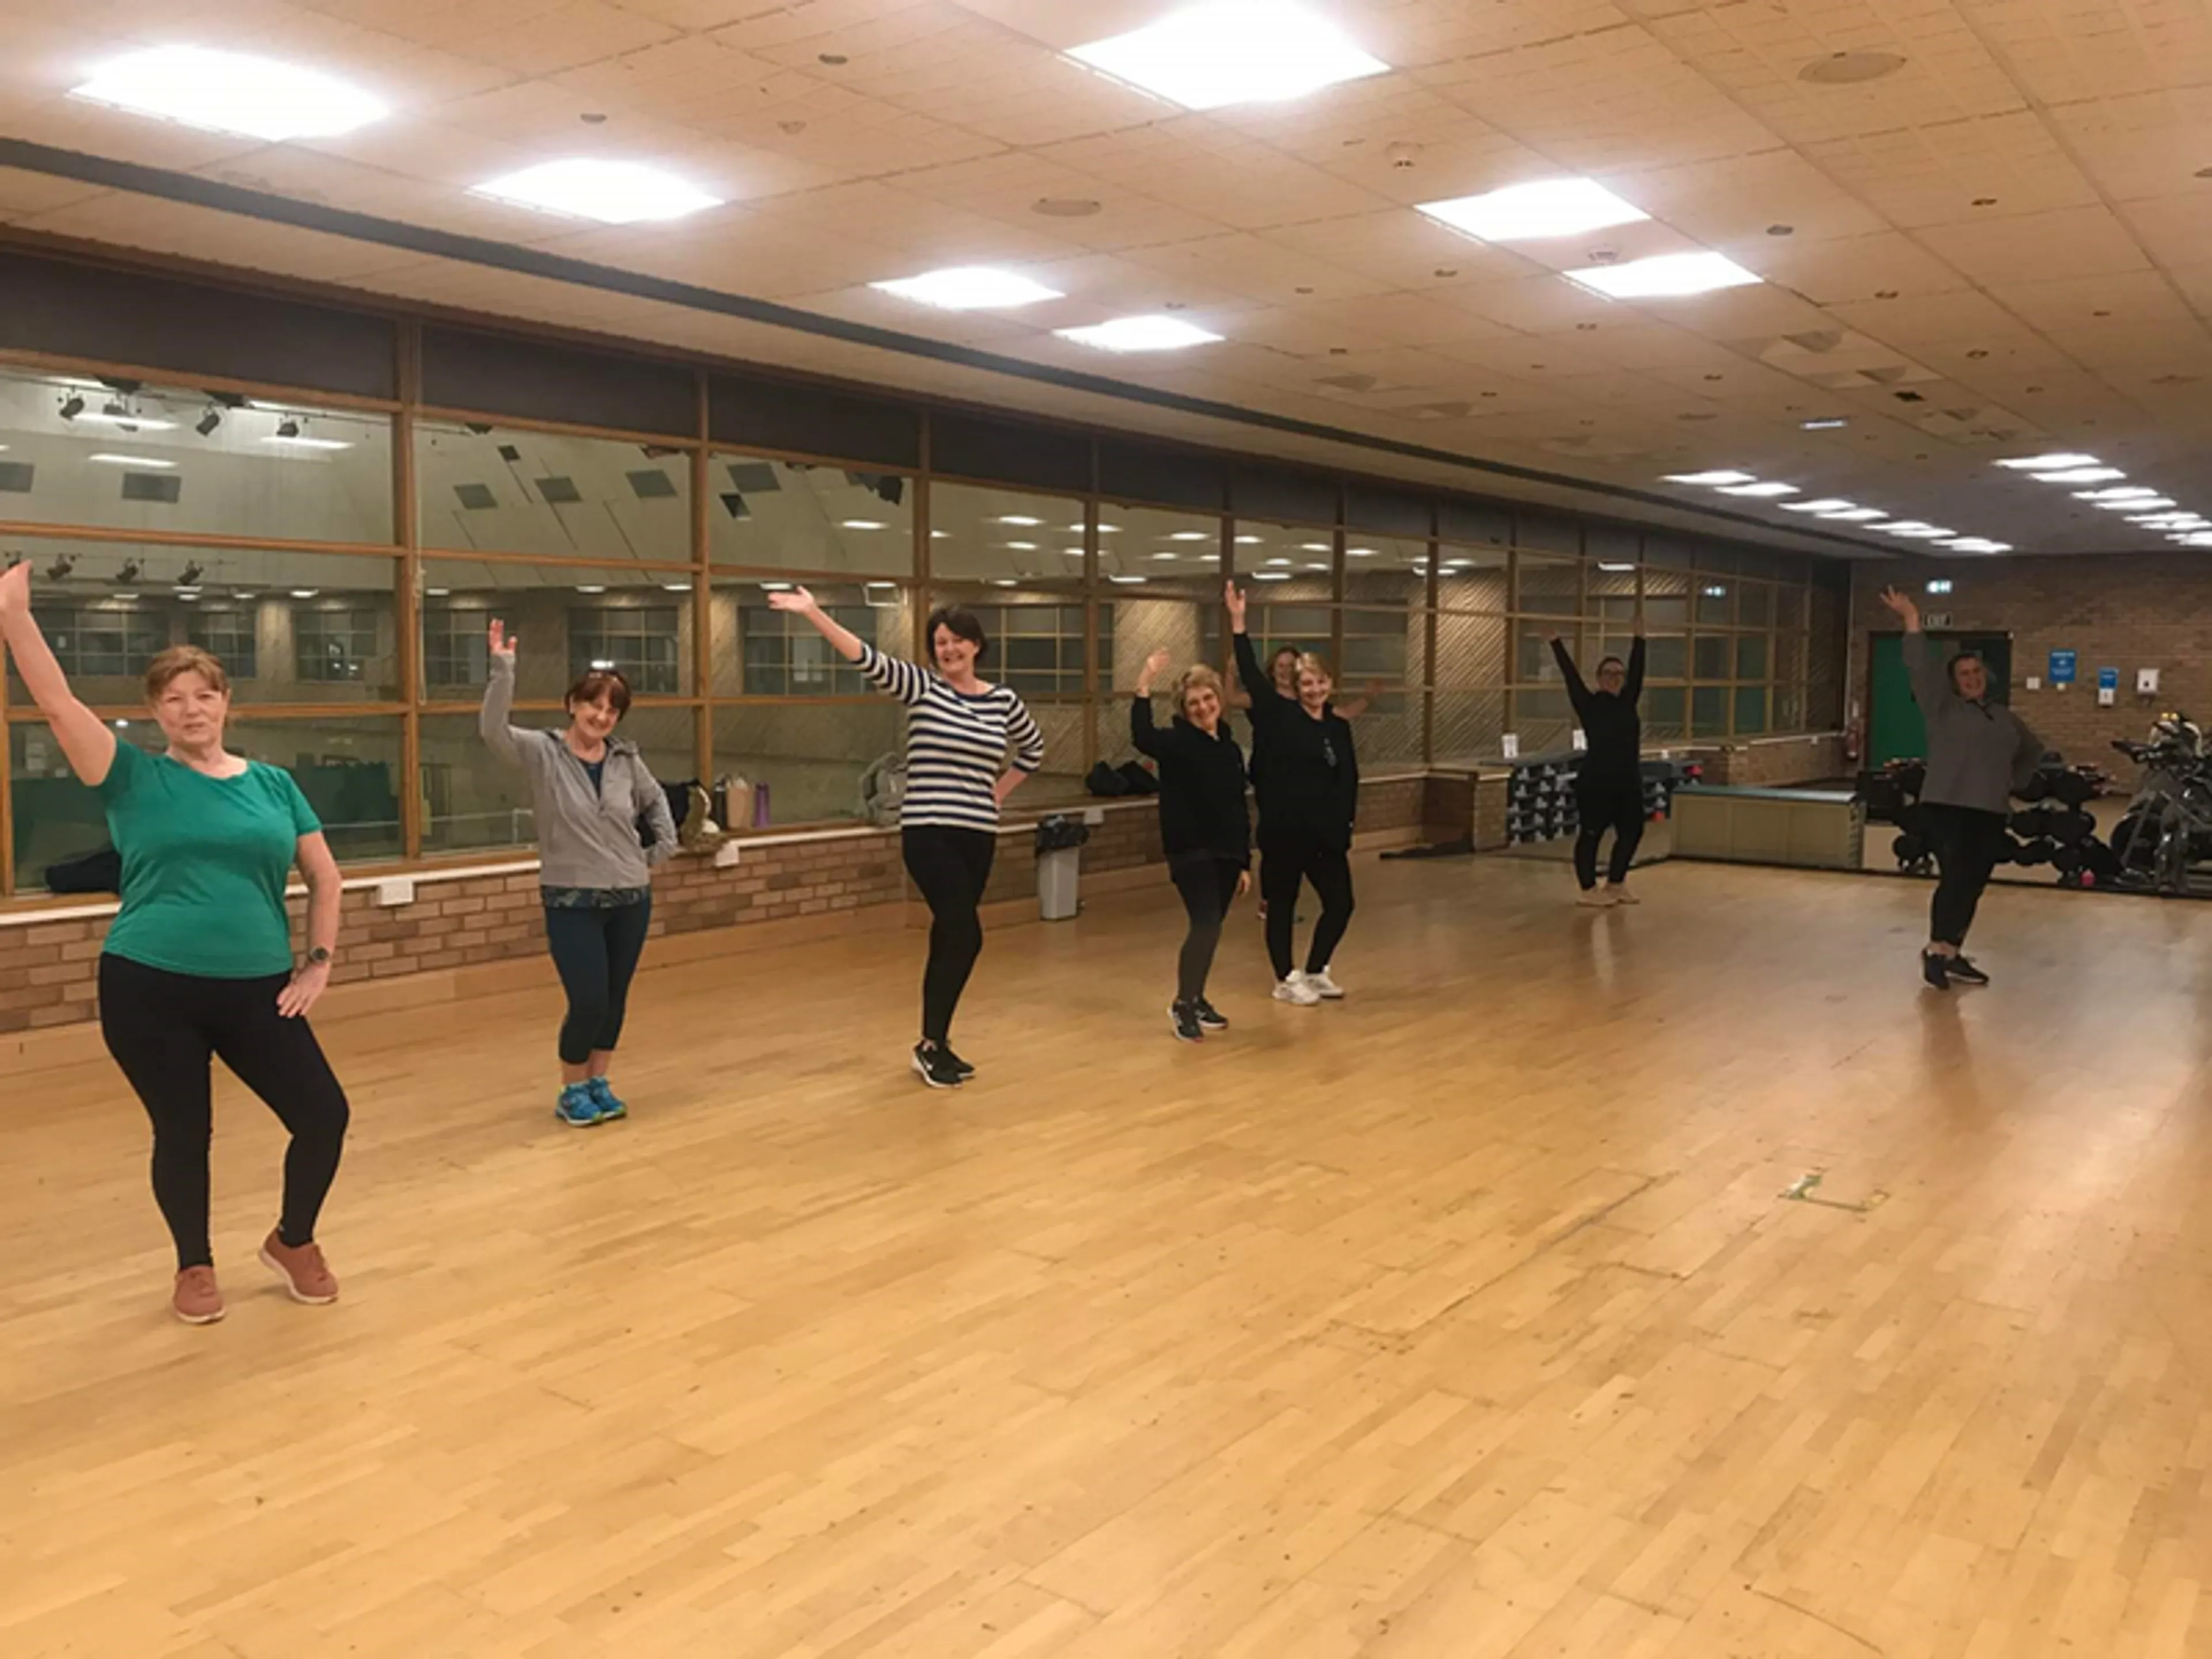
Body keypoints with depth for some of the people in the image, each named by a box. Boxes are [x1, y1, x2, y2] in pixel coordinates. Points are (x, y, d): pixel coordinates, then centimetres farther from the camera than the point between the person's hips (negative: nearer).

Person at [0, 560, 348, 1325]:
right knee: (183, 1132, 5)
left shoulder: (273, 784, 7)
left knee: (324, 1115, -2)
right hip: (150, 990, -2)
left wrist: (319, 961, 4)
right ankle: (195, 1267, 30)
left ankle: (294, 1242, 25)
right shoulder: (135, 778, 1)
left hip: (257, 991, 2)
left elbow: (324, 876, 12)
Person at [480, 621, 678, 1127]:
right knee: (588, 1001, -7)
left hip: (631, 898, 4)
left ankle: (599, 1083, 29)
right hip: (572, 902, -4)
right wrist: (503, 670, -32)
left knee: (615, 999, 10)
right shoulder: (542, 753, -7)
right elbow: (493, 730, -25)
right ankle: (571, 1091, 16)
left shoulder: (627, 759, 4)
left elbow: (656, 801, 22)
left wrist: (663, 847, 12)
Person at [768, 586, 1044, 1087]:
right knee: (964, 937, -11)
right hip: (928, 832, -4)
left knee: (951, 937, 10)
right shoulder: (921, 687, -2)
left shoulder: (1003, 701, 7)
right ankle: (932, 1044, 3)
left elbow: (1034, 749, 25)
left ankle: (936, 1043, 20)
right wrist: (814, 613, -29)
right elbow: (868, 659, -16)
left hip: (978, 835, 4)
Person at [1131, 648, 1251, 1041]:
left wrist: (1245, 862, 14)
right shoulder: (1177, 743, -6)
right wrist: (1145, 687, -38)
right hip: (1190, 851, -6)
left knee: (1211, 928, 12)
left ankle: (1196, 1000, 28)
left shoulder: (1231, 749, 12)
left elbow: (1240, 811, 15)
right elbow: (1142, 739, -31)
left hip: (1226, 853, 6)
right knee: (1206, 925, -17)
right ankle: (1183, 1004, -3)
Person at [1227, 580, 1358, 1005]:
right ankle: (1286, 979, 19)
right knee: (1282, 904, 4)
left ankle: (1316, 971, 28)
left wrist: (1344, 827, 2)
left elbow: (1349, 782, 10)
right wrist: (1238, 624, -19)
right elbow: (1252, 675, -13)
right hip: (1284, 831, -5)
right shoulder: (1280, 717, -4)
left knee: (1340, 903, 9)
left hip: (1326, 833, 5)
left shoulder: (1340, 727, 8)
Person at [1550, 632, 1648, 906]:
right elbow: (1570, 674, -8)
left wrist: (1639, 638, 16)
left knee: (1631, 833, 11)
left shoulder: (1628, 702, 10)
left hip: (1629, 783, 6)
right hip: (1595, 783, -6)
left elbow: (1638, 670, 14)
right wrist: (1556, 641, -10)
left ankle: (1616, 884, 27)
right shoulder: (1589, 704, -4)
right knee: (1591, 835, 0)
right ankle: (1589, 889, 10)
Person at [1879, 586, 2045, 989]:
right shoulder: (1943, 707, -1)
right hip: (1948, 808, -6)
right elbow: (1921, 667, -13)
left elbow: (2033, 751, 31)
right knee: (1955, 881, -13)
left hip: (1990, 814, 6)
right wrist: (1912, 620, -20)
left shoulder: (2004, 716, 16)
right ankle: (1936, 951, -4)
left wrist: (2014, 783, 18)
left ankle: (1953, 955, 13)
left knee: (1973, 886, 6)